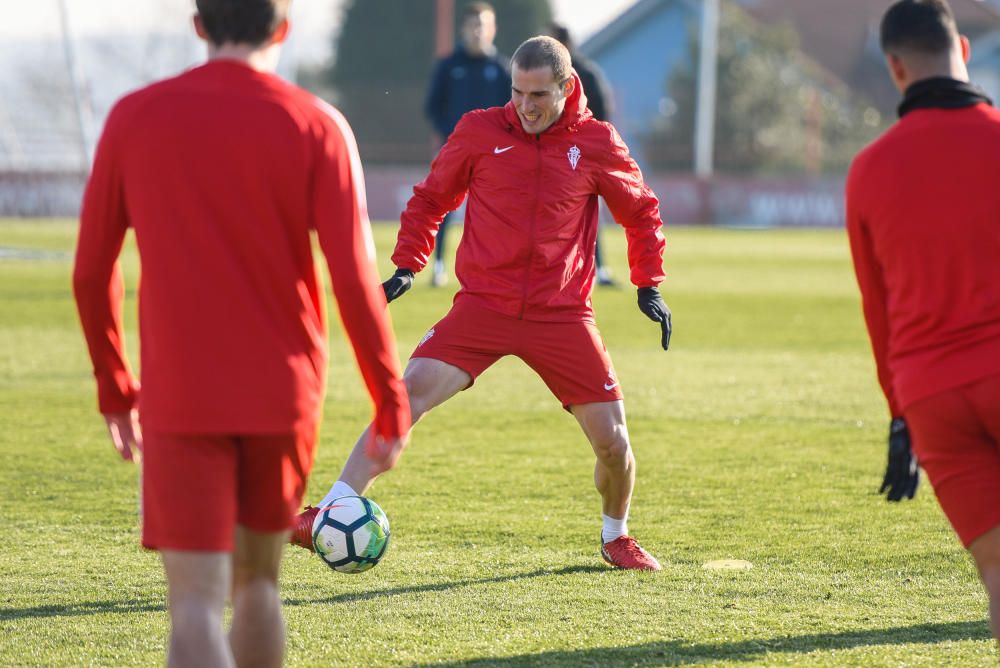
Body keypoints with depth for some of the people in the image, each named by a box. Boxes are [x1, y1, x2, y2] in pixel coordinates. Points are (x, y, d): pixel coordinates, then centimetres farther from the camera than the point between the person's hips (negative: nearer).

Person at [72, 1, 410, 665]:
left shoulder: (135, 118, 1)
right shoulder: (316, 125, -3)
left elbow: (91, 272, 6)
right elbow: (355, 277, -9)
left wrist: (114, 385, 19)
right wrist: (392, 403, -1)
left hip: (180, 399, -1)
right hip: (285, 394, 1)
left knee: (196, 605, -8)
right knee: (258, 580, 21)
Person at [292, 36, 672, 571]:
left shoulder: (596, 144, 1)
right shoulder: (479, 131, 0)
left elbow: (640, 213, 16)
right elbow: (430, 198, 13)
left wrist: (649, 285, 9)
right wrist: (406, 266, 3)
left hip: (563, 315, 1)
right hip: (483, 303, -1)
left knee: (613, 441, -2)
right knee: (408, 396, -20)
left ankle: (616, 537, 27)